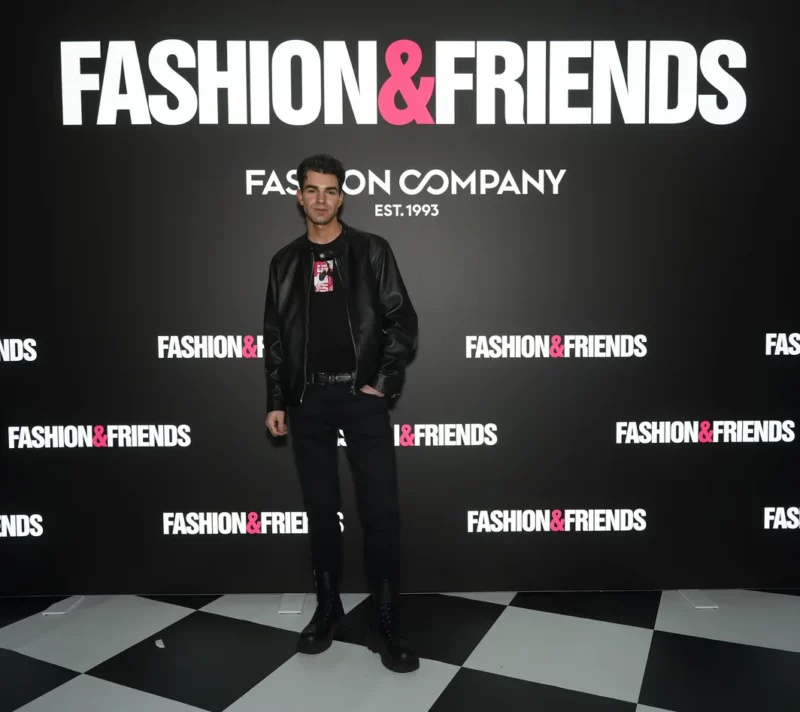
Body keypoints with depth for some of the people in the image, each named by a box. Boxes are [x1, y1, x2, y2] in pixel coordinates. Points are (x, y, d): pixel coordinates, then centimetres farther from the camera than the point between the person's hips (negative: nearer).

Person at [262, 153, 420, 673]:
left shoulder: (371, 251, 3)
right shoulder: (286, 262, 11)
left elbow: (403, 321, -1)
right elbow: (275, 337, 12)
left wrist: (385, 381, -9)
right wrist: (275, 401, 7)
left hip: (362, 396, -2)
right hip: (308, 400, 3)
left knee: (381, 510, -3)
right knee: (321, 509, 10)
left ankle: (385, 622, 9)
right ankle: (328, 607, 26)